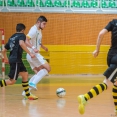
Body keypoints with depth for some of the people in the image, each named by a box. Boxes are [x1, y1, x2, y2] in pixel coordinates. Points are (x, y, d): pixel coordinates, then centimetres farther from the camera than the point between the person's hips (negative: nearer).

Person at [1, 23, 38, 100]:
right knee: (12, 81, -8)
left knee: (25, 74, 16)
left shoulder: (11, 37, 20)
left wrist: (6, 59, 42)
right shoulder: (22, 35, -1)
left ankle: (28, 95, 18)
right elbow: (21, 43, -26)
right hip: (16, 60, -9)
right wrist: (30, 53, -25)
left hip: (12, 59, 9)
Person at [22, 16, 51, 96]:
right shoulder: (34, 30, -15)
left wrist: (43, 47, 28)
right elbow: (26, 41, -27)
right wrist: (33, 48, -39)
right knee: (47, 68, -15)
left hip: (35, 54, 10)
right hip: (33, 54, -10)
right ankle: (33, 83, -19)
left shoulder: (39, 30, 16)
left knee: (38, 73, 14)